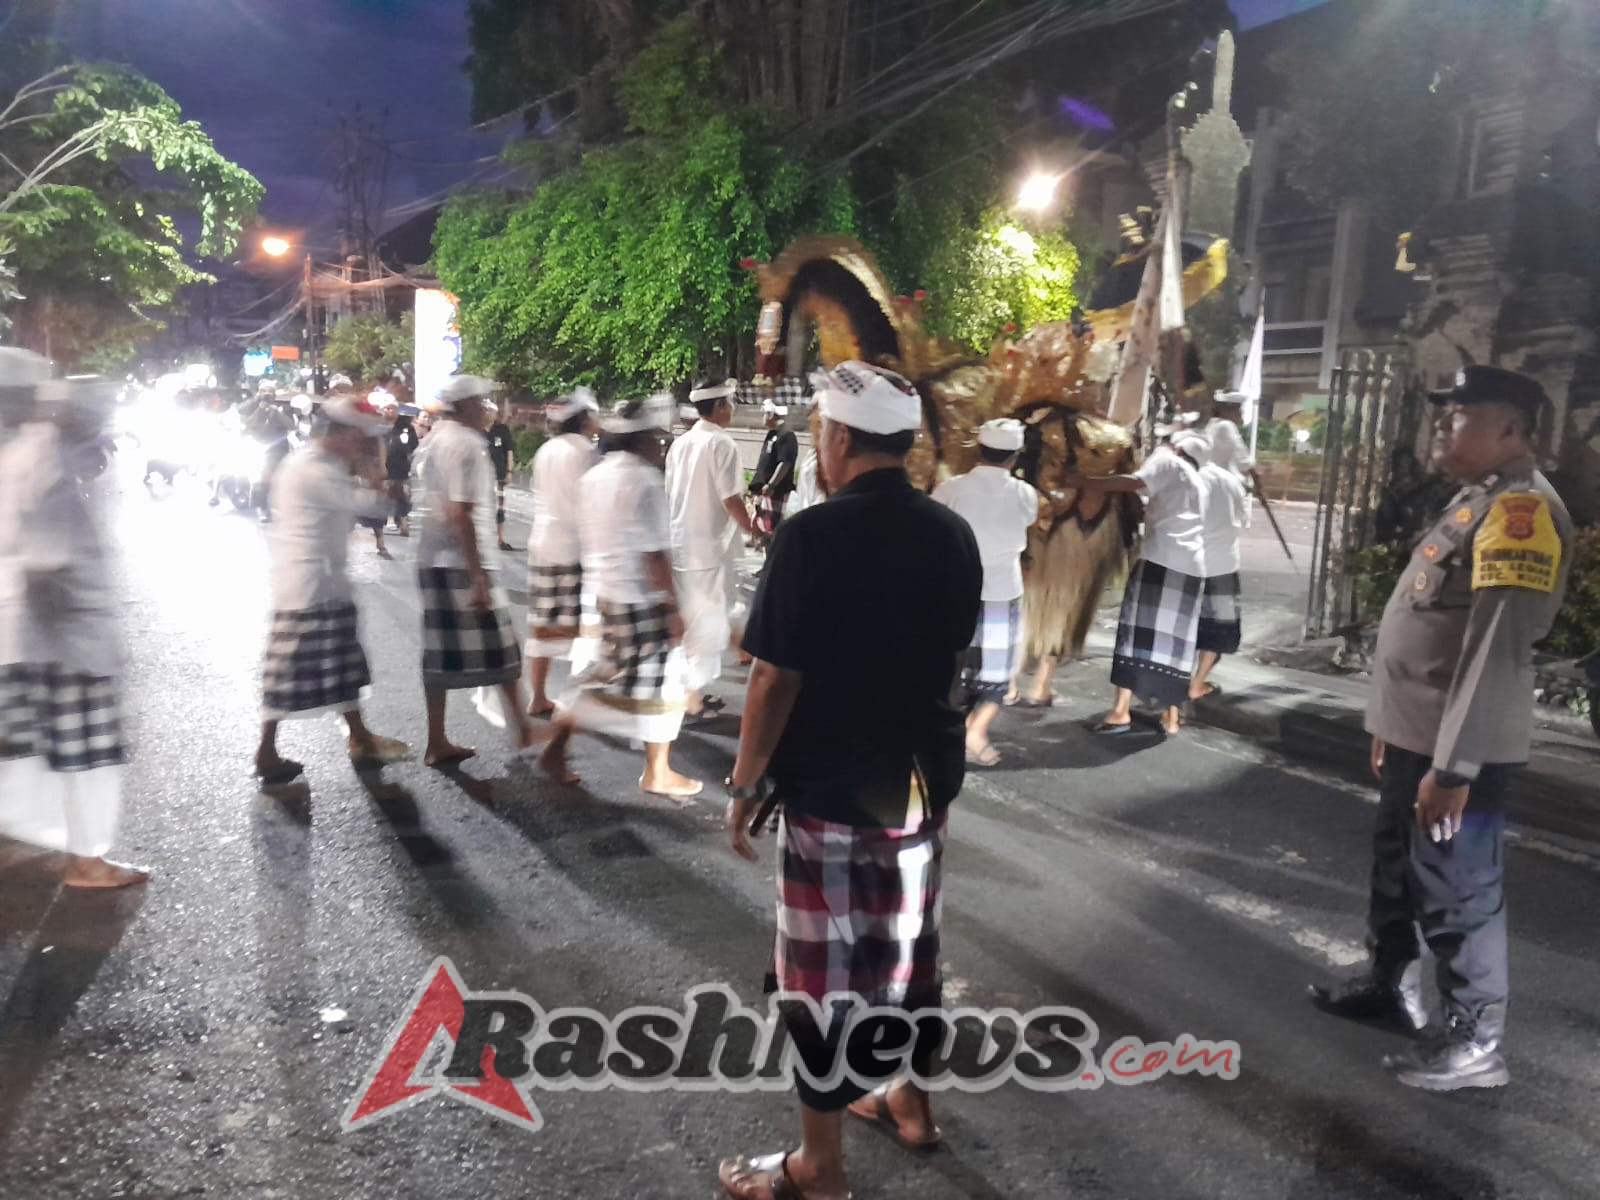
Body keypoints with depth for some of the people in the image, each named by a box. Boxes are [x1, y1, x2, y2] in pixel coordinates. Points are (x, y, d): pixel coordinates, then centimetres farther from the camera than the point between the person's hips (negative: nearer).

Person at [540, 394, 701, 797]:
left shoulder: (594, 477, 9)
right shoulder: (645, 481, -17)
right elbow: (655, 554, -19)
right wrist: (672, 607, -14)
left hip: (602, 594, 8)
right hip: (641, 600, -8)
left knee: (602, 674, 18)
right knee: (659, 683, 4)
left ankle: (557, 748, 18)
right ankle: (658, 773, 15)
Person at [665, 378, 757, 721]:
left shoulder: (681, 443, 8)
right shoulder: (722, 444, -14)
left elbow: (669, 493, 12)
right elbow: (730, 500, -17)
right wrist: (751, 531, -2)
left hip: (678, 542, 7)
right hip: (708, 546, -7)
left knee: (685, 620, 16)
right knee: (708, 623, 3)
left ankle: (690, 690, 25)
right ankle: (692, 700, 7)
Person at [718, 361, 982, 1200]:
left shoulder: (814, 536, -18)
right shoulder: (954, 535, 2)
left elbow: (775, 679, -17)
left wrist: (743, 786, -7)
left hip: (830, 792, -6)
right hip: (924, 780, 7)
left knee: (823, 974, 6)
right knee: (910, 950, 21)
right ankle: (910, 1102, 40)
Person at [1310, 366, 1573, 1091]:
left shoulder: (1521, 510, -19)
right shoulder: (1474, 502, 14)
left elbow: (1499, 646, -27)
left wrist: (1455, 764, -28)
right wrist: (1391, 726, 21)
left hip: (1457, 749, -10)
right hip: (1415, 736, 10)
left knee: (1456, 892, 1)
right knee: (1396, 868, 21)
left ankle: (1475, 1041, 17)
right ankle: (1390, 984, 38)